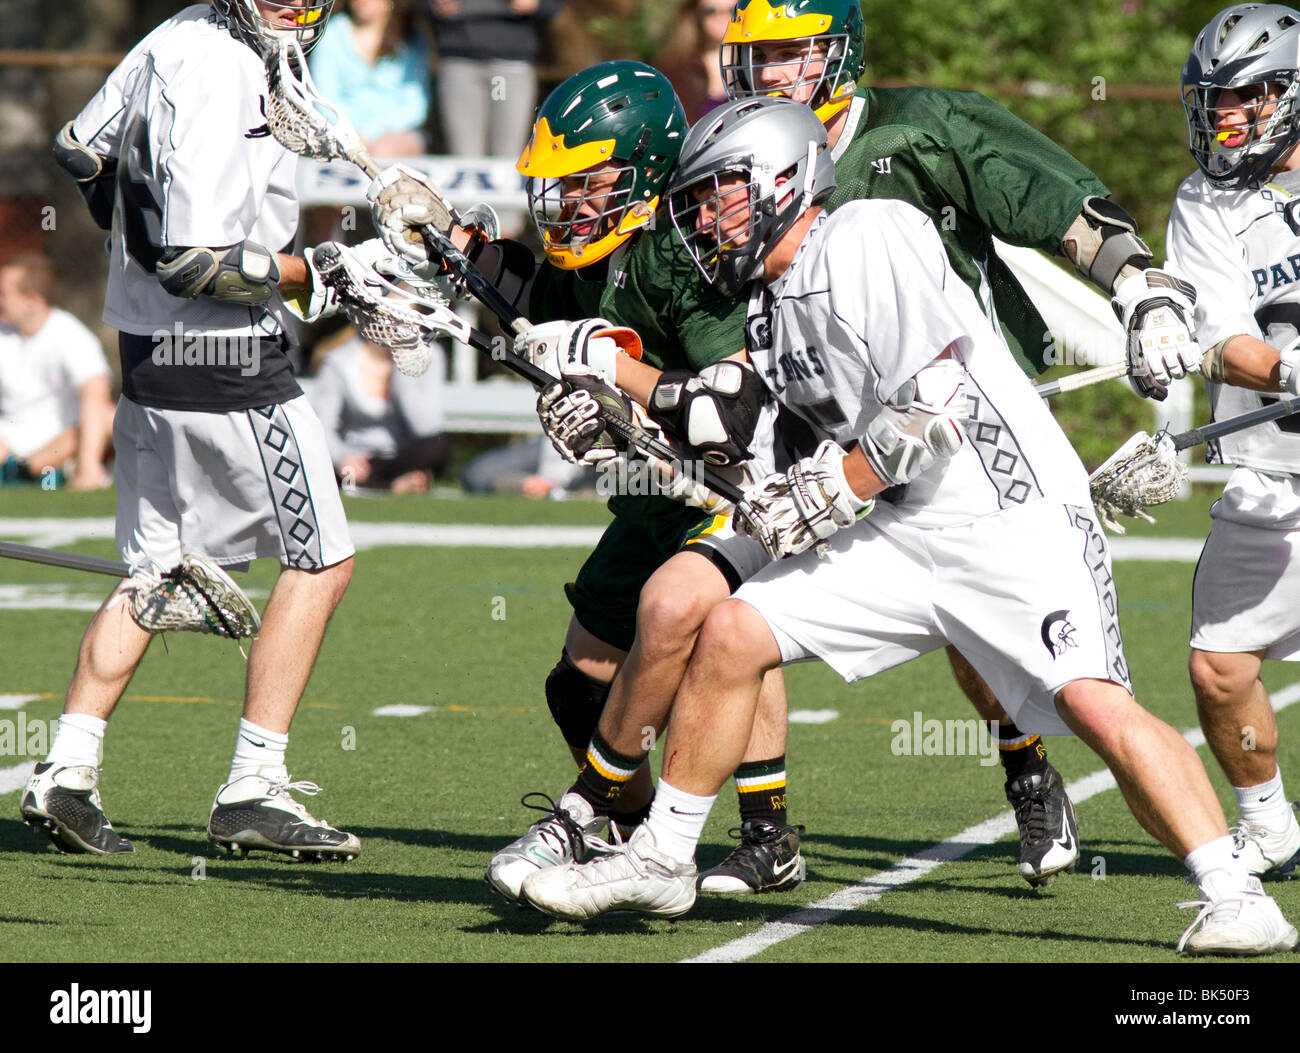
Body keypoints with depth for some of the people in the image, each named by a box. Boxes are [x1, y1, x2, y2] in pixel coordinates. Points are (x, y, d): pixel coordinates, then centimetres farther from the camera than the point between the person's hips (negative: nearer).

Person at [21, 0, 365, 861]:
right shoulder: (222, 77, -22)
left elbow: (82, 151, 20)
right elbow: (199, 265, -24)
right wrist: (321, 274, -14)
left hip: (149, 347, 9)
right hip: (225, 363, -9)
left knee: (156, 567, 17)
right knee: (321, 561, 2)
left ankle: (68, 772, 12)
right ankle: (254, 789, 1)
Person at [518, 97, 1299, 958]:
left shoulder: (872, 236, -11)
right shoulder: (769, 307, 17)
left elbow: (936, 403, -18)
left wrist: (827, 495, -11)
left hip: (1011, 515, -8)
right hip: (903, 534, 8)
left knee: (1093, 703, -24)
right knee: (730, 636, 2)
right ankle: (662, 861, 14)